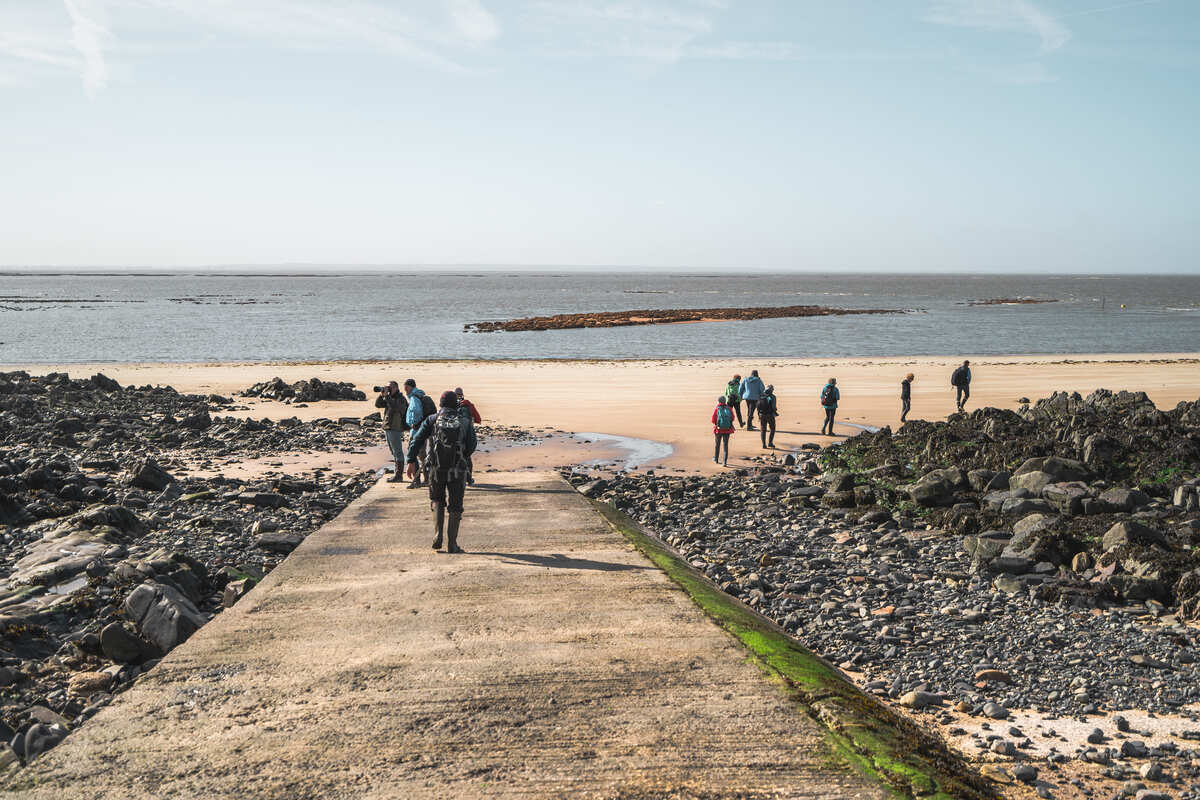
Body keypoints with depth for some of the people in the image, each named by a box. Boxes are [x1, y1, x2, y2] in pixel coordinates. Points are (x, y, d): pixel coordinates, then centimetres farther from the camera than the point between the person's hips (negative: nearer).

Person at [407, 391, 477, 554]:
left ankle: (438, 534, 4)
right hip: (458, 469, 0)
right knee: (454, 507, 8)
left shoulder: (432, 420, 5)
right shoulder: (465, 421, 6)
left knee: (437, 500, 21)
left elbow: (417, 439, -5)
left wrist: (411, 461, -7)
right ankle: (452, 544, 6)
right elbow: (472, 445, 3)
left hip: (436, 468, 1)